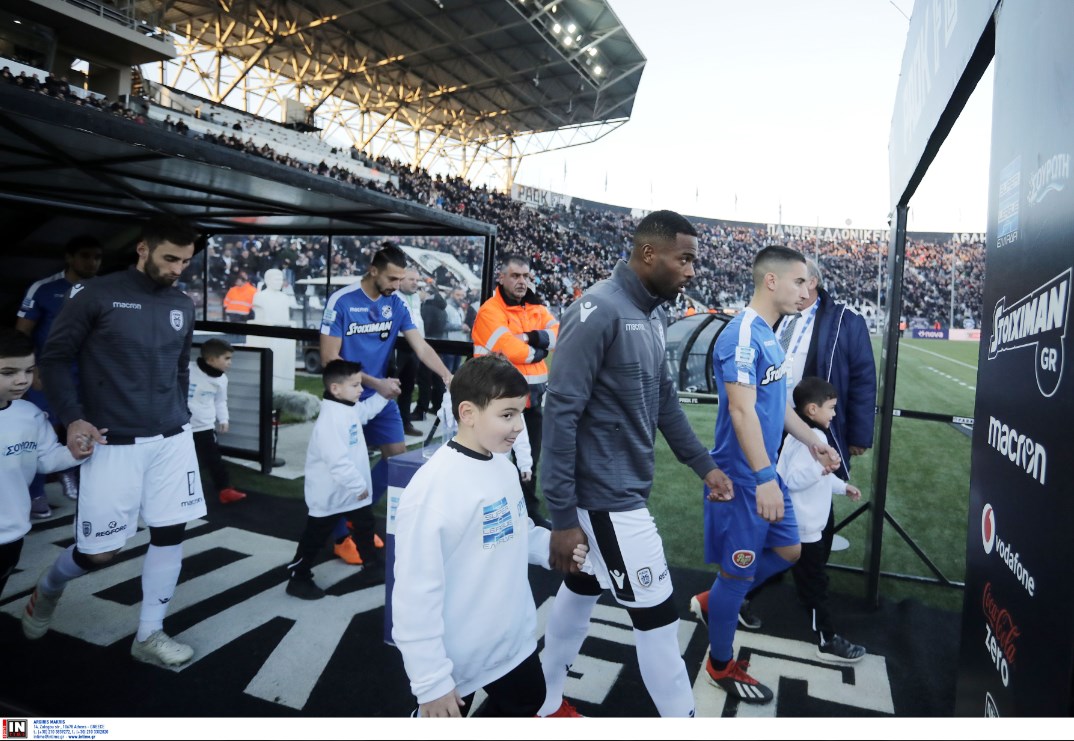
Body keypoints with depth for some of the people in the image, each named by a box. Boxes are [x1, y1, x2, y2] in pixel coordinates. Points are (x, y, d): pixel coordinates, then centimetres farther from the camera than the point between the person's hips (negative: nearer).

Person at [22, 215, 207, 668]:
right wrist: (71, 418, -13)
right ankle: (49, 587, 39)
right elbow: (55, 356, -2)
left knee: (170, 532, 4)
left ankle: (149, 635, 21)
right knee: (100, 551, 3)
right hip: (113, 443, -4)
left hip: (172, 439, 5)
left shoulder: (183, 306, 8)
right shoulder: (96, 295, -7)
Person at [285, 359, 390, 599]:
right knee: (315, 536, 7)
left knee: (365, 527, 20)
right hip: (330, 493, -10)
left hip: (354, 489, 10)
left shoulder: (350, 408, 2)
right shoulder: (330, 419, -30)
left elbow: (366, 410, 29)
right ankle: (298, 578, 22)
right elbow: (337, 461, -34)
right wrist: (358, 485, -29)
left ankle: (371, 568, 35)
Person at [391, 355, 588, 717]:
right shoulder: (434, 487, -28)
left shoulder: (503, 467, -2)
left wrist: (552, 546, -5)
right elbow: (416, 592, -26)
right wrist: (431, 681, -20)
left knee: (527, 702, 27)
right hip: (456, 660, -7)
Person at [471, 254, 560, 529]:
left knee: (531, 457, 18)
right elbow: (512, 351, -23)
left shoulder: (537, 308, 10)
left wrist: (531, 337, -20)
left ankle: (530, 511, 33)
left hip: (534, 395, 7)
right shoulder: (490, 311, -13)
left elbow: (558, 335, -4)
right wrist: (539, 349, -6)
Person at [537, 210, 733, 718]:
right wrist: (563, 515, -21)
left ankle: (546, 703, 42)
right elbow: (560, 413, -23)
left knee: (581, 588, 22)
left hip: (624, 487, 9)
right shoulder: (598, 312, -21)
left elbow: (663, 399, 15)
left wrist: (702, 463, 13)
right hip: (609, 496, -9)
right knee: (657, 616, 5)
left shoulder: (653, 314, 7)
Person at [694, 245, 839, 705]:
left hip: (766, 472, 10)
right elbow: (742, 411, -26)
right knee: (738, 572, 5)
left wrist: (812, 444, 22)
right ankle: (721, 666, 26)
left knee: (788, 551, 20)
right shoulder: (742, 336, -20)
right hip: (743, 477, -10)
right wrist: (763, 478, -28)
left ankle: (715, 601, 37)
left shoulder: (768, 336, 11)